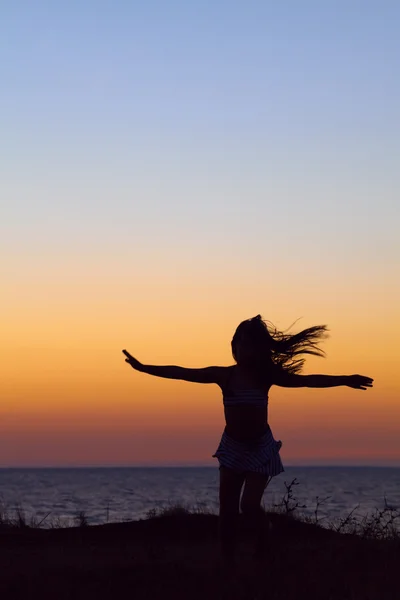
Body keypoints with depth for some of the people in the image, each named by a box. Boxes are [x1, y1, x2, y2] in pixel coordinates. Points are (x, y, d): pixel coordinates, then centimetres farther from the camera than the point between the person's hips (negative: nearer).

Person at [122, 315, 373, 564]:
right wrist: (143, 367, -7)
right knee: (228, 510, 1)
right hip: (232, 446, 2)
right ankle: (228, 563, 10)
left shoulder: (266, 375, -11)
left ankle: (263, 550, 11)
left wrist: (344, 380, -25)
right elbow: (182, 373, -6)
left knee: (250, 505, -14)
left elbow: (306, 380, -16)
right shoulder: (224, 375, -8)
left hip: (261, 448, -2)